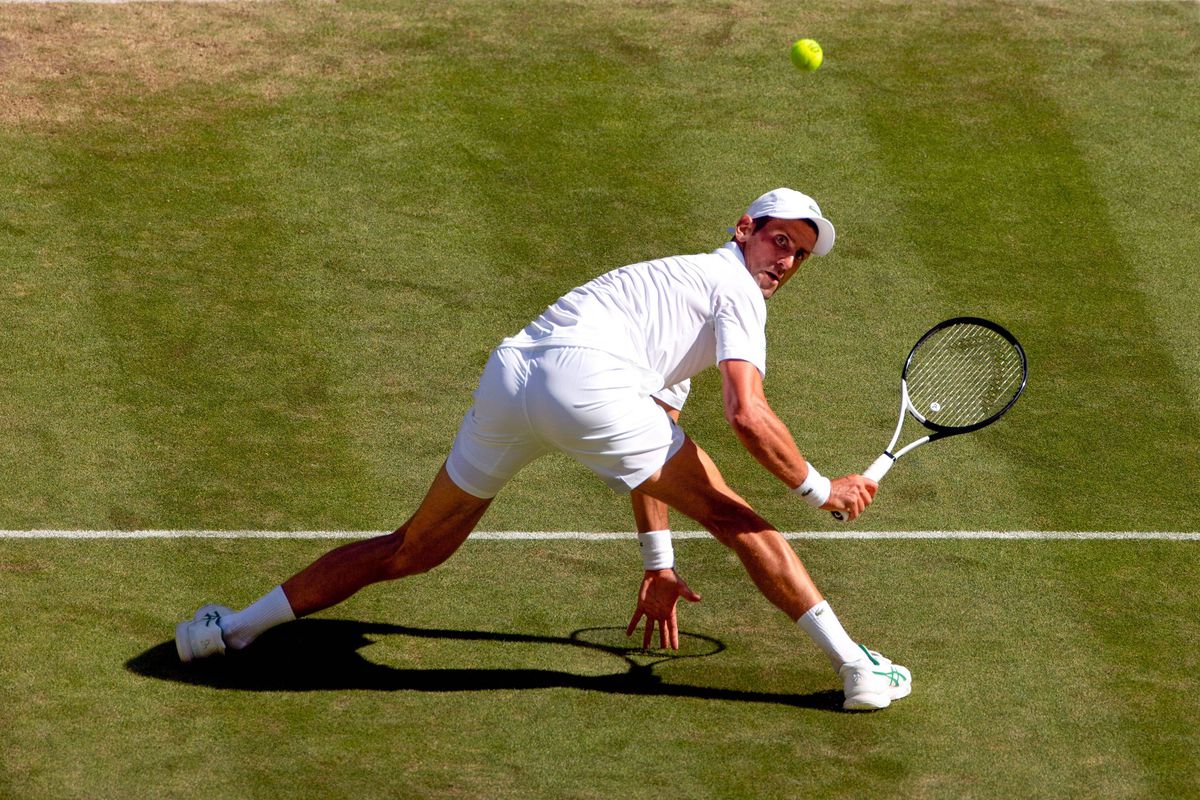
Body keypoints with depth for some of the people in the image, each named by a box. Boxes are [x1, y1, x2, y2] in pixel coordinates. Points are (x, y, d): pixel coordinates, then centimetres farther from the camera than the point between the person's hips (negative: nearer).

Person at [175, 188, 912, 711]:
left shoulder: (679, 284, 38)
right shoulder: (734, 290, 11)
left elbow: (646, 452, 40)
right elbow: (748, 416, -5)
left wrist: (657, 562, 41)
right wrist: (822, 490, 7)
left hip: (507, 372, 8)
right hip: (585, 377, -8)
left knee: (414, 549, 19)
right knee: (733, 520, 4)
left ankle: (238, 627, 20)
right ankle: (856, 668, 3)